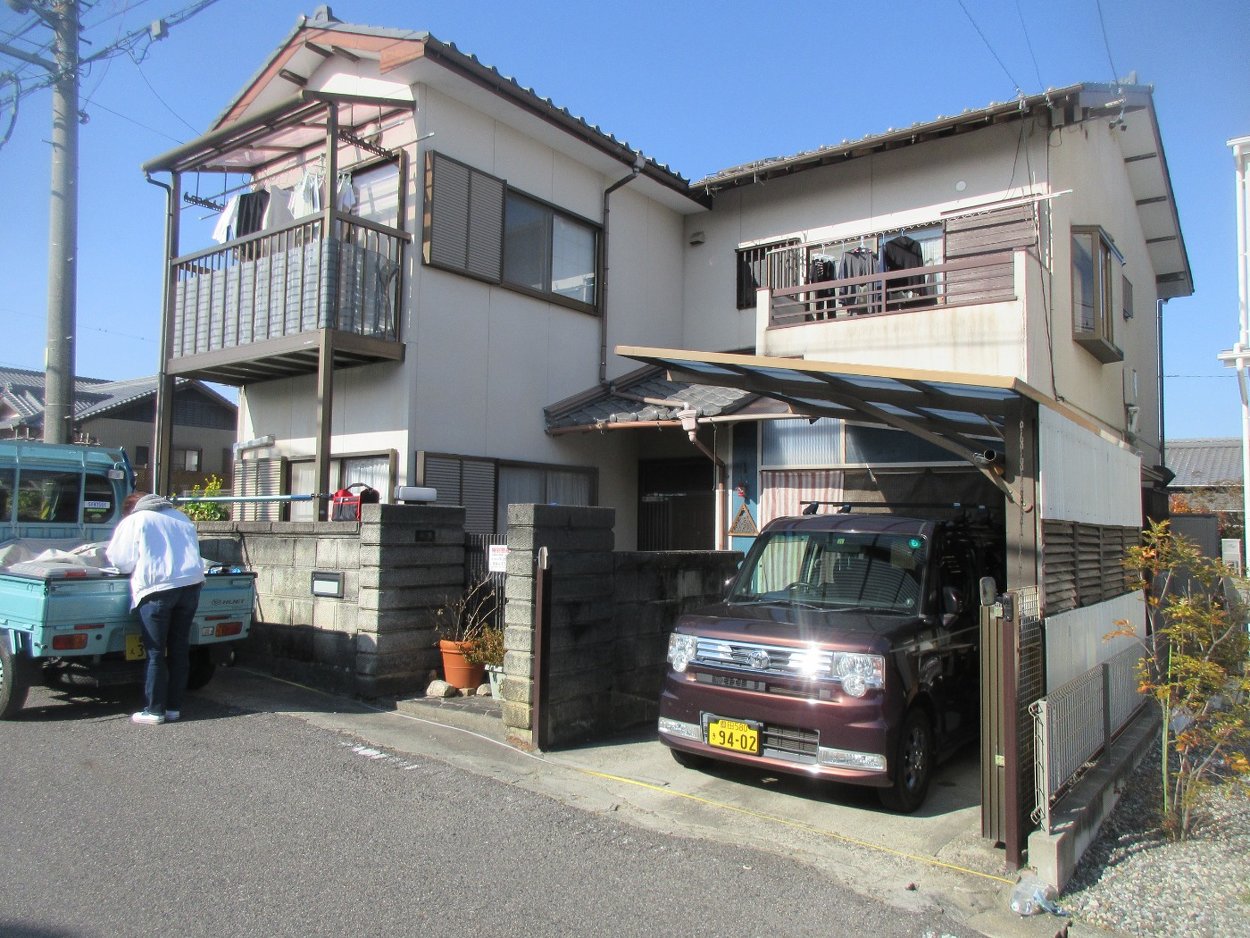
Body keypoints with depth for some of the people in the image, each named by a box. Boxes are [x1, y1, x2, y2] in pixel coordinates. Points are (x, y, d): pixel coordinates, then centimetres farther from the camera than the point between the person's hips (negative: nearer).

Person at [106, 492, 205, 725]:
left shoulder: (133, 521, 6)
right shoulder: (181, 517, 21)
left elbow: (120, 561, 7)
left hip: (158, 588, -5)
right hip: (191, 584, 5)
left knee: (155, 653, 3)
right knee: (180, 649, 11)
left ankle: (154, 710, 6)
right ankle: (174, 707, 16)